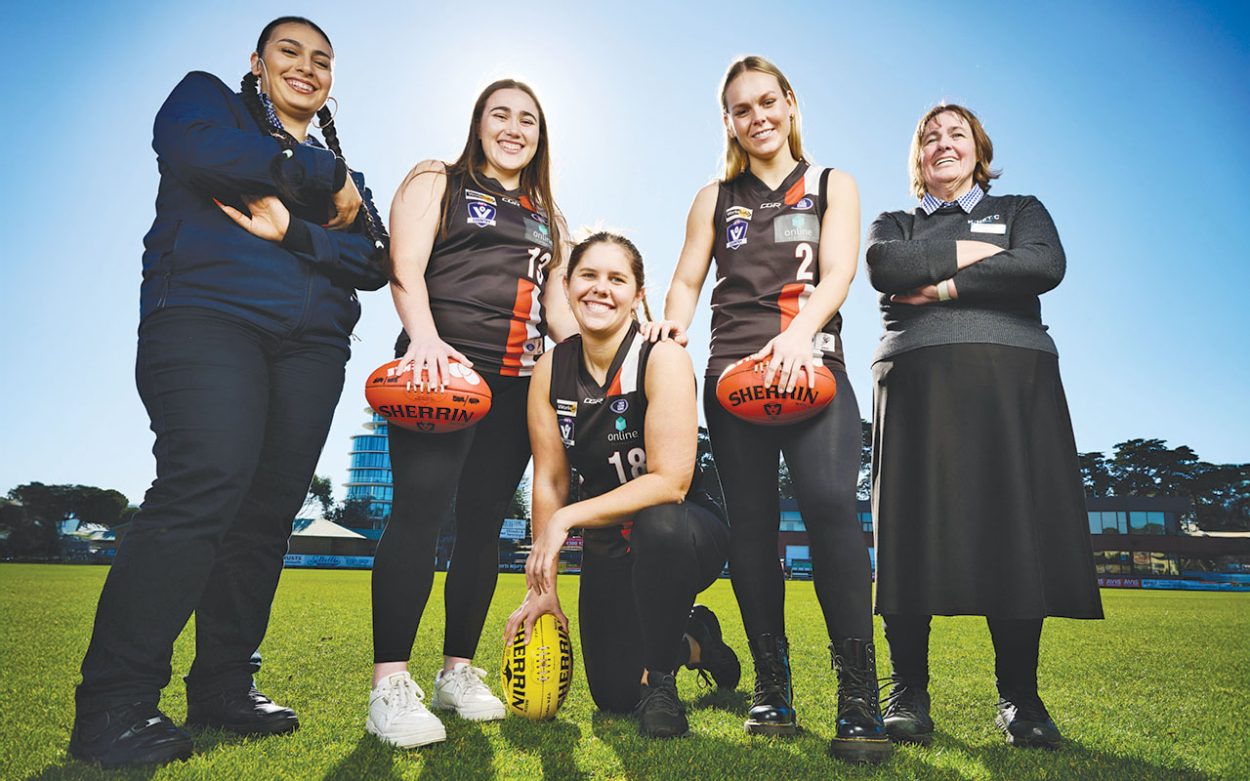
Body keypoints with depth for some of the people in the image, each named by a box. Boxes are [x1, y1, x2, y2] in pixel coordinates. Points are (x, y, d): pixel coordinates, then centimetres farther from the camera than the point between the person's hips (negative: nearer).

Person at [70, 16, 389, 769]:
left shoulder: (343, 176, 26)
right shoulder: (209, 99, 19)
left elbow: (374, 261, 8)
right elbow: (198, 151, -7)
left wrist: (295, 231, -10)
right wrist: (322, 184, -1)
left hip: (311, 346, 5)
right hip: (206, 317, -5)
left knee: (268, 513, -2)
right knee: (209, 482, -23)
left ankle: (224, 686, 9)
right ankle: (113, 705, -15)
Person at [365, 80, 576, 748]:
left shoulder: (544, 215, 24)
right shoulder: (436, 182, 9)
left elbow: (555, 300, 22)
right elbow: (406, 267, -5)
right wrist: (425, 337, -23)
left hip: (514, 384, 5)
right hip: (442, 368, -5)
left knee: (483, 524, 5)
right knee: (420, 512, -14)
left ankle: (458, 671, 15)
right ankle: (390, 683, -7)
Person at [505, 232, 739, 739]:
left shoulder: (662, 359, -21)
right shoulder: (550, 370, -7)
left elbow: (669, 482, -27)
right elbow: (549, 482, -5)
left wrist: (567, 519, -27)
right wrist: (543, 587, -8)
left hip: (681, 532, -4)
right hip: (607, 551, 5)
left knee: (659, 525, -40)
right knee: (613, 694, 3)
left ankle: (660, 678, -13)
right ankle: (692, 642, 36)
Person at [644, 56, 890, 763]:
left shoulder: (832, 186, 16)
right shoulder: (716, 199, 21)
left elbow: (837, 271, 0)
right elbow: (687, 281, 15)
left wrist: (799, 330, -21)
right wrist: (673, 322, -10)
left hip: (813, 366, -2)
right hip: (735, 371, 2)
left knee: (829, 501, -23)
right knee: (752, 522, -2)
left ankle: (860, 702, -19)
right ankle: (773, 690, 8)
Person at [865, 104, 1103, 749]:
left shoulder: (1021, 210, 22)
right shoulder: (896, 224, 23)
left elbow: (1045, 266, -1)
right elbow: (885, 265, -3)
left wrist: (943, 287, -5)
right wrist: (975, 251, -2)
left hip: (1011, 379, 0)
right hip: (918, 379, 0)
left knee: (1015, 526, -6)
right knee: (913, 528, -8)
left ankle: (1018, 696, 5)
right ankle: (908, 692, 0)